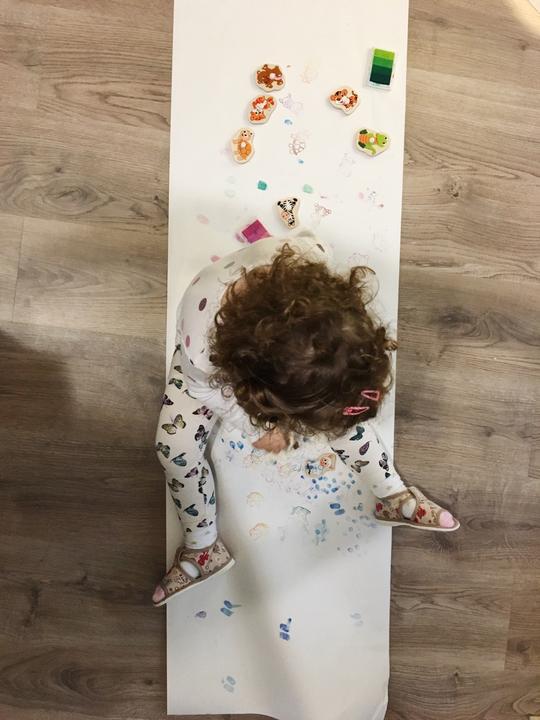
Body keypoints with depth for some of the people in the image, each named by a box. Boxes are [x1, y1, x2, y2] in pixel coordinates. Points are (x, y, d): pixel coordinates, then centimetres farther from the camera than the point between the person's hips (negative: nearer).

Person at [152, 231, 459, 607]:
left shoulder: (312, 257, -41)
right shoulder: (200, 344, -45)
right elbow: (207, 389, -20)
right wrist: (256, 429, -10)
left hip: (271, 336, 3)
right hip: (219, 356, -2)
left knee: (337, 405, -8)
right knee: (176, 444, -16)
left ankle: (393, 498, 17)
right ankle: (204, 548, 9)